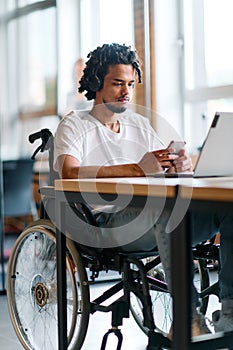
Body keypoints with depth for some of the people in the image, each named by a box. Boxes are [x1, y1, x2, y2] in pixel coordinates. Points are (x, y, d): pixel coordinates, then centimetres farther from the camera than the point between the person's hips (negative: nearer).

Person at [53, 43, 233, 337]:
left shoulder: (139, 124, 26)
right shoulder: (75, 125, 7)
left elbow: (166, 167, 18)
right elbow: (69, 174, -13)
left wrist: (181, 166, -10)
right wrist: (137, 169, -25)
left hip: (154, 221, 6)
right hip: (106, 223, -6)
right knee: (166, 206, -38)